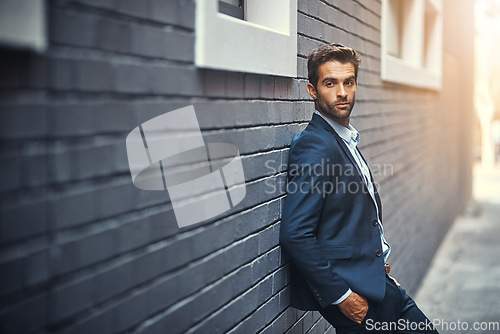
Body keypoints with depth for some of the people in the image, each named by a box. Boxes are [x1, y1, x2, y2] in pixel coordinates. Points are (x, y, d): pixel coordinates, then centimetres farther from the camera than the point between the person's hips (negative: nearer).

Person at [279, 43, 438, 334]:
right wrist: (341, 296, -21)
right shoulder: (314, 145, -18)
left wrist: (378, 260, 8)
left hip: (375, 282, 9)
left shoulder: (346, 142, 13)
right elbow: (295, 235, -25)